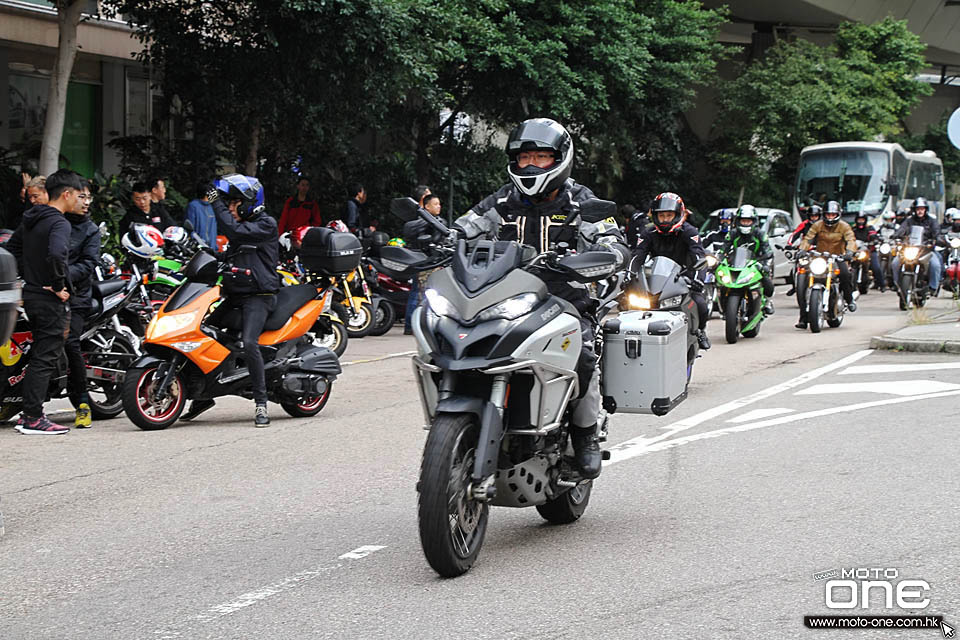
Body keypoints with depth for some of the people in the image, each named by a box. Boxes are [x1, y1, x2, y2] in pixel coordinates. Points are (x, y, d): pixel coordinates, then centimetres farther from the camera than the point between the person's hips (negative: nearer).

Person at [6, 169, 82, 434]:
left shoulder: (30, 219, 11)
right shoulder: (59, 223, -17)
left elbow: (12, 248, 23)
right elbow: (57, 254, -35)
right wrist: (58, 285, -22)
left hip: (31, 294, 9)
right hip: (51, 300, -9)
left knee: (38, 355, 16)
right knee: (45, 358, -5)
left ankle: (28, 414, 19)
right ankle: (33, 419, -3)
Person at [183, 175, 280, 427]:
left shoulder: (266, 224, -5)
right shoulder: (241, 226, 21)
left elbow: (234, 230, -20)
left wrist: (217, 204, -13)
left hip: (259, 295, -9)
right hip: (235, 296, 9)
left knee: (249, 342, -28)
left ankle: (261, 403, -23)